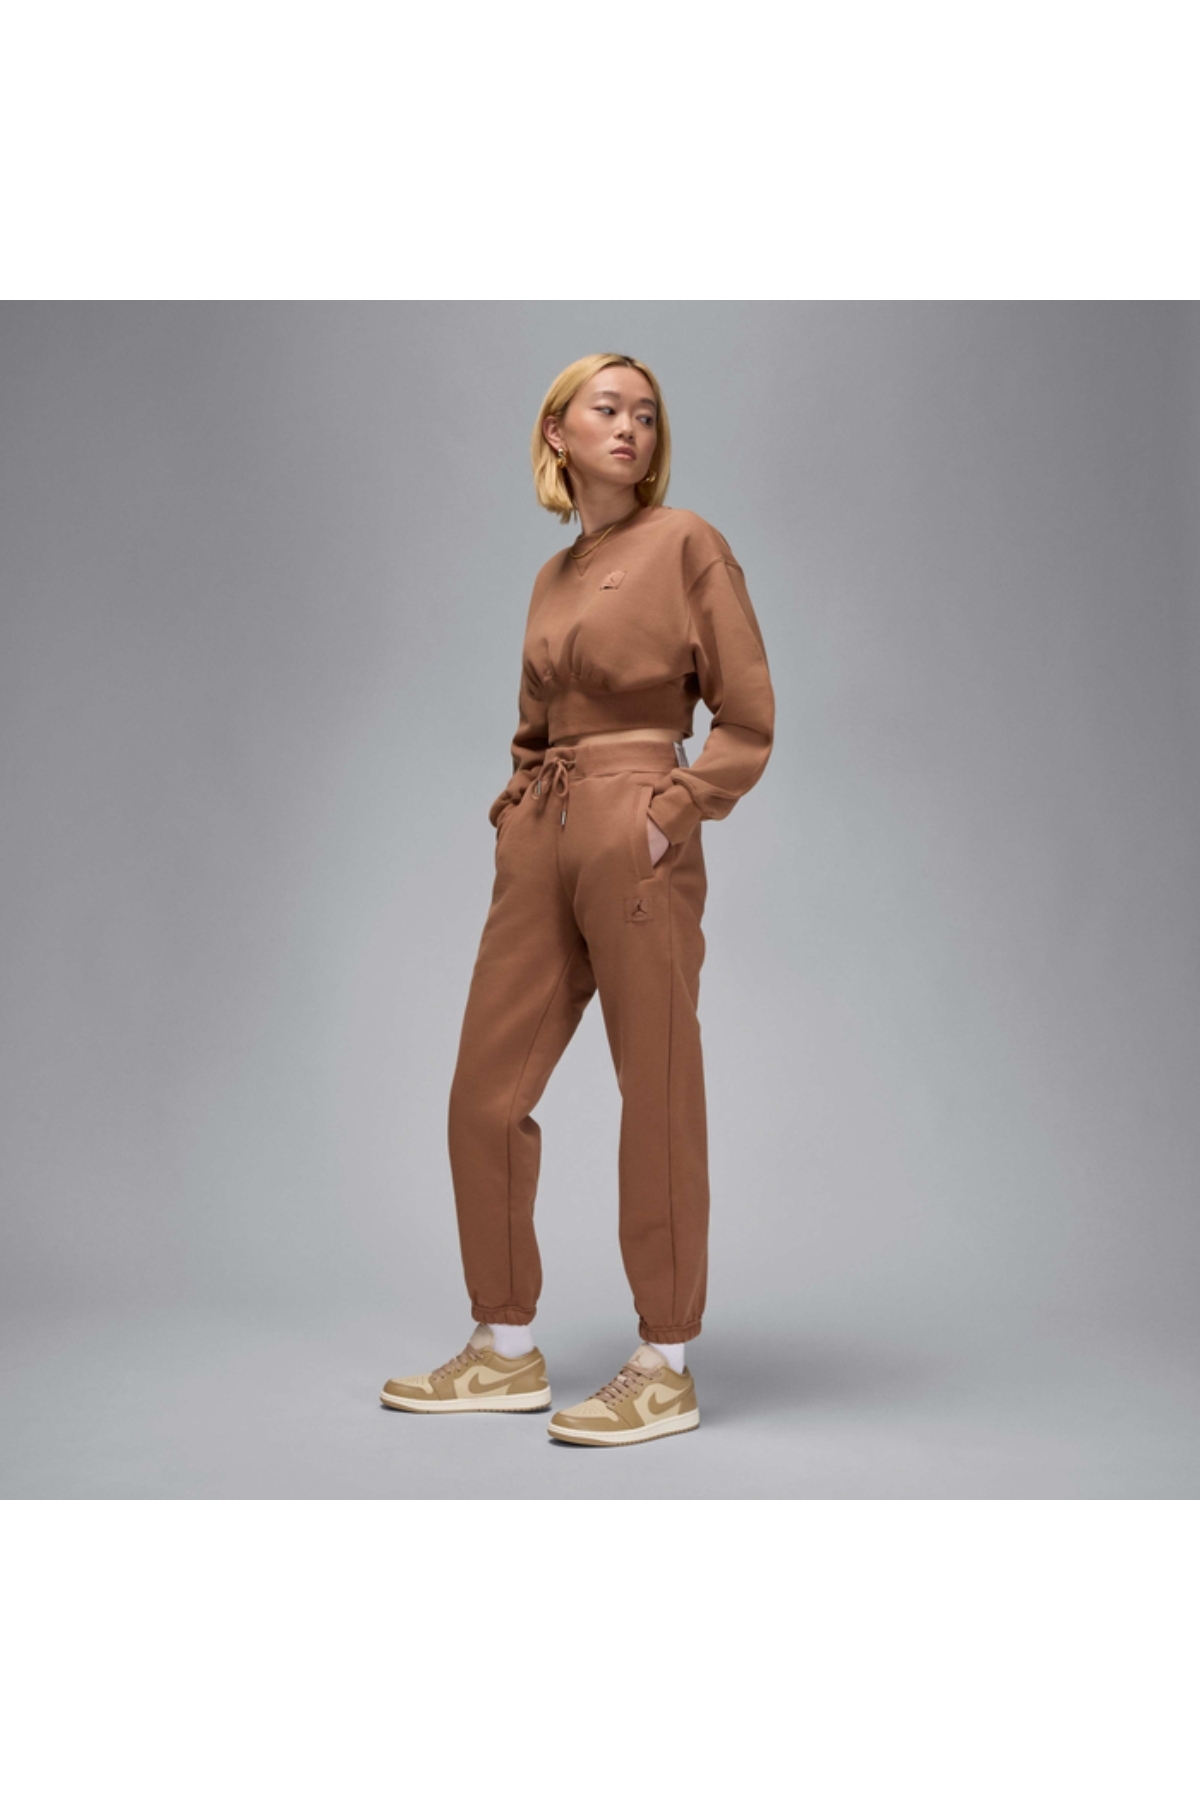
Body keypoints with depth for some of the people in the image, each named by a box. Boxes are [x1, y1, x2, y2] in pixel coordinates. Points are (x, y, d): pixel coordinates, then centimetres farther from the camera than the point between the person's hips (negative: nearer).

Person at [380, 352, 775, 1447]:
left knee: (657, 1101, -1)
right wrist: (516, 804, 11)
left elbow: (749, 720, -4)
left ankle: (666, 1368, 11)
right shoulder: (552, 577, 18)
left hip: (634, 835, -7)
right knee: (485, 1095, 7)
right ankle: (507, 1350, 20)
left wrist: (668, 816, -12)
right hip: (539, 838, 7)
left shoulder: (685, 542, 0)